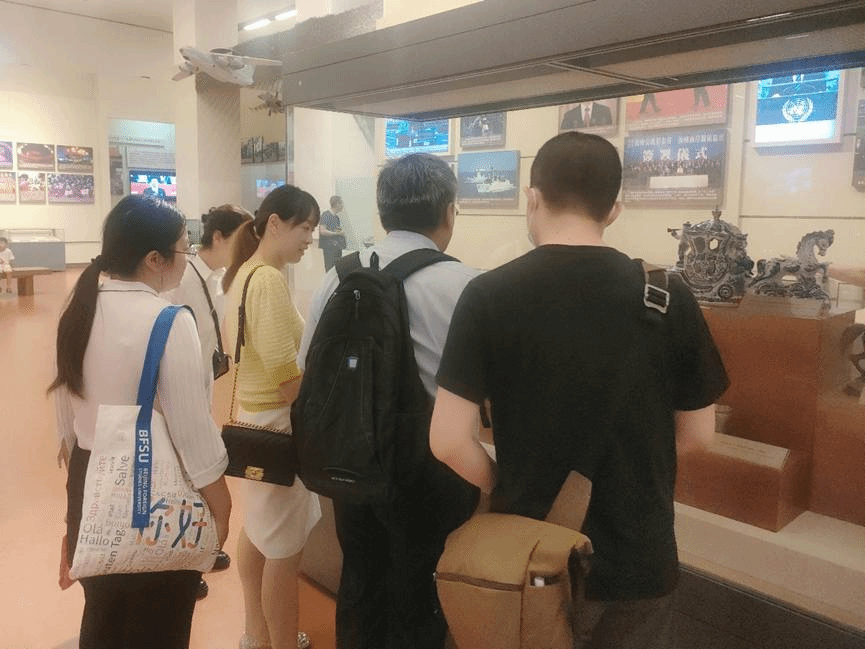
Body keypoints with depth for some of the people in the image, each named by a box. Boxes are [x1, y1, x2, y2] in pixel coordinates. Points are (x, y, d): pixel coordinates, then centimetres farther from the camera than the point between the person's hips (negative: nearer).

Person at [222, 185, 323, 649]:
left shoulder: (243, 273, 8)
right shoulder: (269, 280, -22)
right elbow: (286, 378, -26)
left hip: (254, 416, 10)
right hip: (279, 422, -10)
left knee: (258, 531, 22)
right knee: (283, 549, 4)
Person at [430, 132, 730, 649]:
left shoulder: (489, 296, -14)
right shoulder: (668, 297, -9)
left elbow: (449, 440, -16)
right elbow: (698, 432, 0)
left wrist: (508, 487, 2)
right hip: (639, 563, 1)